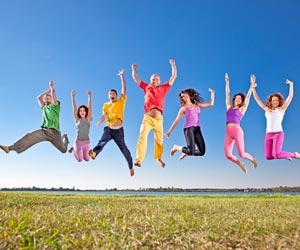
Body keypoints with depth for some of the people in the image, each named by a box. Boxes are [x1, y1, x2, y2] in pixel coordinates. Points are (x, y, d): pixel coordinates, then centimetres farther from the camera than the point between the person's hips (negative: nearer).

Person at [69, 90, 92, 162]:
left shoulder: (88, 119, -2)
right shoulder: (77, 120, -3)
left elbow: (89, 107, -11)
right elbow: (74, 108, -11)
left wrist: (89, 96, -19)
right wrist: (73, 96, -19)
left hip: (87, 142, 2)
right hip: (78, 142, -1)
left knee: (87, 159, 6)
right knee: (80, 160, -3)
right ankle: (74, 149, 27)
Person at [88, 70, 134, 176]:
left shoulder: (121, 101, 6)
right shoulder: (106, 105, 14)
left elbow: (124, 89, -1)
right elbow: (104, 116, 5)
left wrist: (122, 76, -3)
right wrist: (98, 123, -15)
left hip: (118, 129, -2)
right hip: (108, 128, 2)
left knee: (123, 149, 4)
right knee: (102, 140, -29)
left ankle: (131, 167, 20)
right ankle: (94, 152, -57)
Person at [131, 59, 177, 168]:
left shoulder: (164, 88, 14)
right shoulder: (146, 87, 14)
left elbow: (174, 77, 15)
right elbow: (135, 78, 22)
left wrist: (173, 65, 10)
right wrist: (134, 69, 13)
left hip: (159, 119, 1)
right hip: (147, 118, -1)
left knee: (159, 140, 8)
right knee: (142, 137, -15)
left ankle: (159, 158, 27)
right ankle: (139, 160, -17)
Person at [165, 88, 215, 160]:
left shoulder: (197, 105, 14)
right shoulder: (183, 108, 3)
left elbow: (211, 104, 17)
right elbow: (177, 120, 2)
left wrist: (212, 93, 13)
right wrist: (169, 131, -1)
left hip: (197, 129, 5)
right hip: (188, 129, -5)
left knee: (202, 152, -1)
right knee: (191, 152, -17)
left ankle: (186, 152, 23)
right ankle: (176, 147, 10)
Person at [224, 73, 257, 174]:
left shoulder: (242, 109, 9)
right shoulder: (229, 107, 17)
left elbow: (248, 96, 6)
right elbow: (227, 93, 19)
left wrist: (252, 84, 5)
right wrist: (227, 81, 19)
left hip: (237, 130, -4)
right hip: (228, 132, 4)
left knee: (241, 154, -6)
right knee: (228, 155, -5)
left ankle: (253, 160, 29)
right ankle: (241, 164, 25)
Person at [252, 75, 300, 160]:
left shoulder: (281, 109, 5)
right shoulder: (267, 109, 14)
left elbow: (290, 97, 0)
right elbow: (257, 99, 15)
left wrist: (291, 85, -3)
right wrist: (253, 87, 11)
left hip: (278, 133, -4)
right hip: (268, 134, 4)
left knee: (276, 155, -18)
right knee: (268, 156, -3)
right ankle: (283, 154, 26)